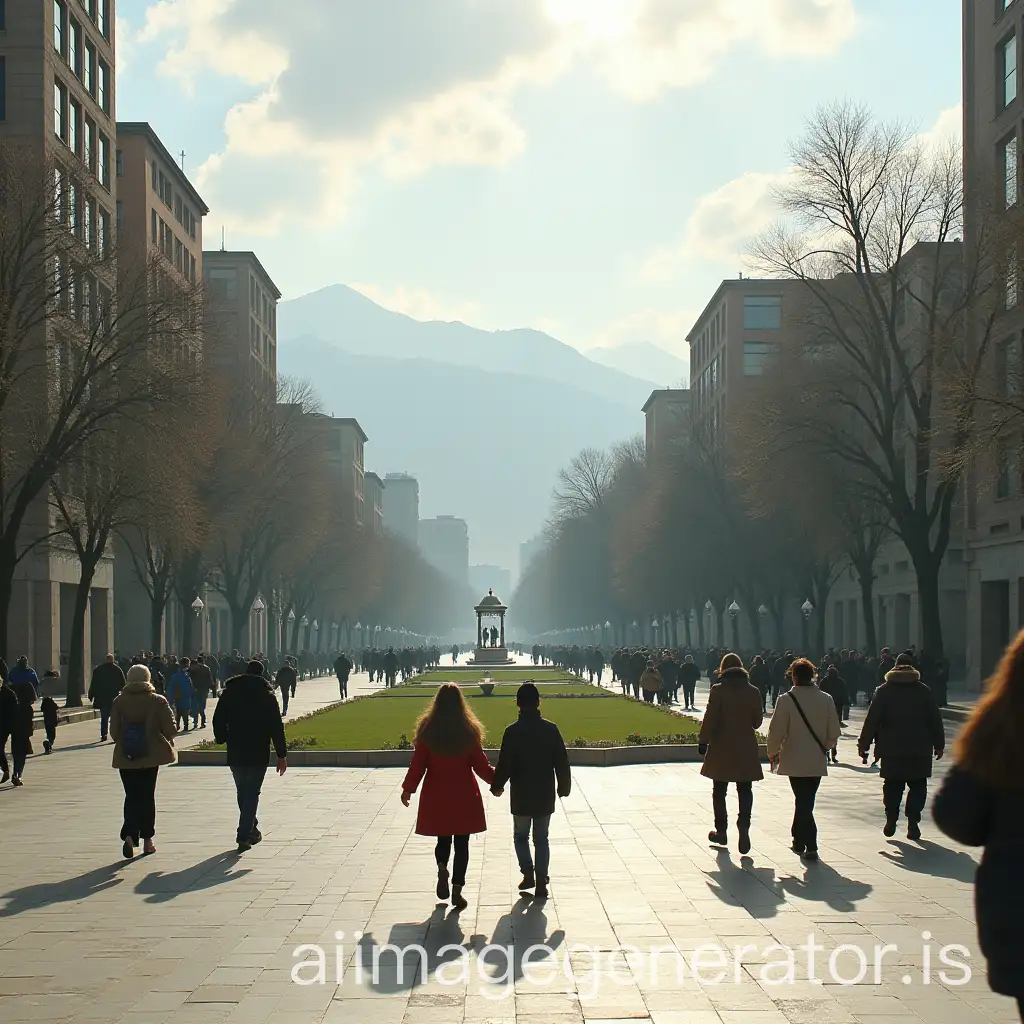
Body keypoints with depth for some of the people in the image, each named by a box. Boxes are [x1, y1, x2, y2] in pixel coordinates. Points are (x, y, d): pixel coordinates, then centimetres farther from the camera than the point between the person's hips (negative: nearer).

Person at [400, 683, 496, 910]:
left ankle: (442, 868, -10)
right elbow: (481, 765, -2)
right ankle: (457, 889, 3)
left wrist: (408, 788, 7)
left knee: (443, 839, 17)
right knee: (461, 844, 7)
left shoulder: (427, 730, -6)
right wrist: (495, 781, 14)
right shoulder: (469, 731, -7)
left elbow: (418, 764, -4)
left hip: (435, 797, 1)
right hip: (464, 797, -1)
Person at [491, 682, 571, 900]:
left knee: (521, 835, 17)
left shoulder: (513, 731, -12)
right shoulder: (551, 729, -5)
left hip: (521, 797, -2)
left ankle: (528, 874, 4)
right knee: (541, 838, 11)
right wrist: (564, 787, 12)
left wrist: (497, 786, 6)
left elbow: (504, 764, -11)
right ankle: (541, 882, 5)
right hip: (545, 795, 2)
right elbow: (562, 762, -1)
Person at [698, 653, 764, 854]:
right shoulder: (753, 692, -1)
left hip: (721, 748, -2)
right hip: (746, 749, 2)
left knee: (719, 790, 12)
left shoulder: (718, 690, -10)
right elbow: (757, 721, 7)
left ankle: (721, 831, 18)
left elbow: (710, 719, -11)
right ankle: (744, 823, -16)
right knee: (745, 789, 7)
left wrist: (703, 741, -3)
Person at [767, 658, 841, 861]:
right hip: (817, 761, 3)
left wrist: (773, 753, 8)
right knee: (806, 801, 17)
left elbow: (776, 732, -10)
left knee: (803, 802, 1)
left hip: (795, 761, -3)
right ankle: (799, 841, 28)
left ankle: (810, 846, -10)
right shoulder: (826, 699, -1)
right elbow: (834, 732, 3)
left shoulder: (786, 700, -12)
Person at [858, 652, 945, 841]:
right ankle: (913, 823, -1)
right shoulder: (923, 690, 3)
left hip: (892, 749, 0)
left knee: (892, 785, 11)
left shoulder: (884, 690, 1)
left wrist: (864, 744, 2)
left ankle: (891, 819, 4)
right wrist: (939, 744, 12)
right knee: (917, 786, 6)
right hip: (919, 749, 0)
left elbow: (872, 719, -2)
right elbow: (935, 719, 4)